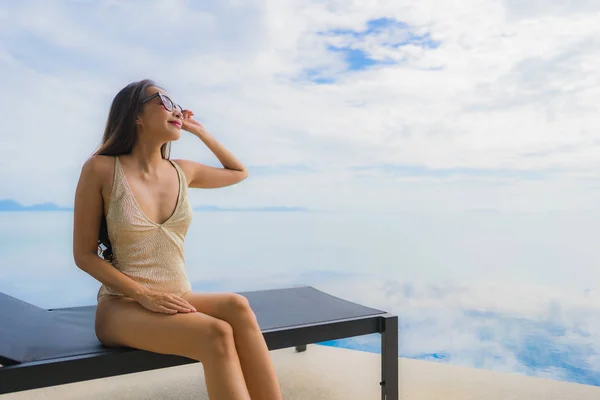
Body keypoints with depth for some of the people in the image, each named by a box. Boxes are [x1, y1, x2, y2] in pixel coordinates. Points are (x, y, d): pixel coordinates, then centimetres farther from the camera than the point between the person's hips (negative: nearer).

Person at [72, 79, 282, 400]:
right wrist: (145, 295, -17)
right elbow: (84, 254, -5)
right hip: (123, 306, -4)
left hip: (176, 301, 5)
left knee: (237, 307, -29)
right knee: (217, 334, -32)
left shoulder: (182, 172, 8)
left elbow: (239, 172, 27)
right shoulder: (101, 169, -5)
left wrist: (200, 131, 17)